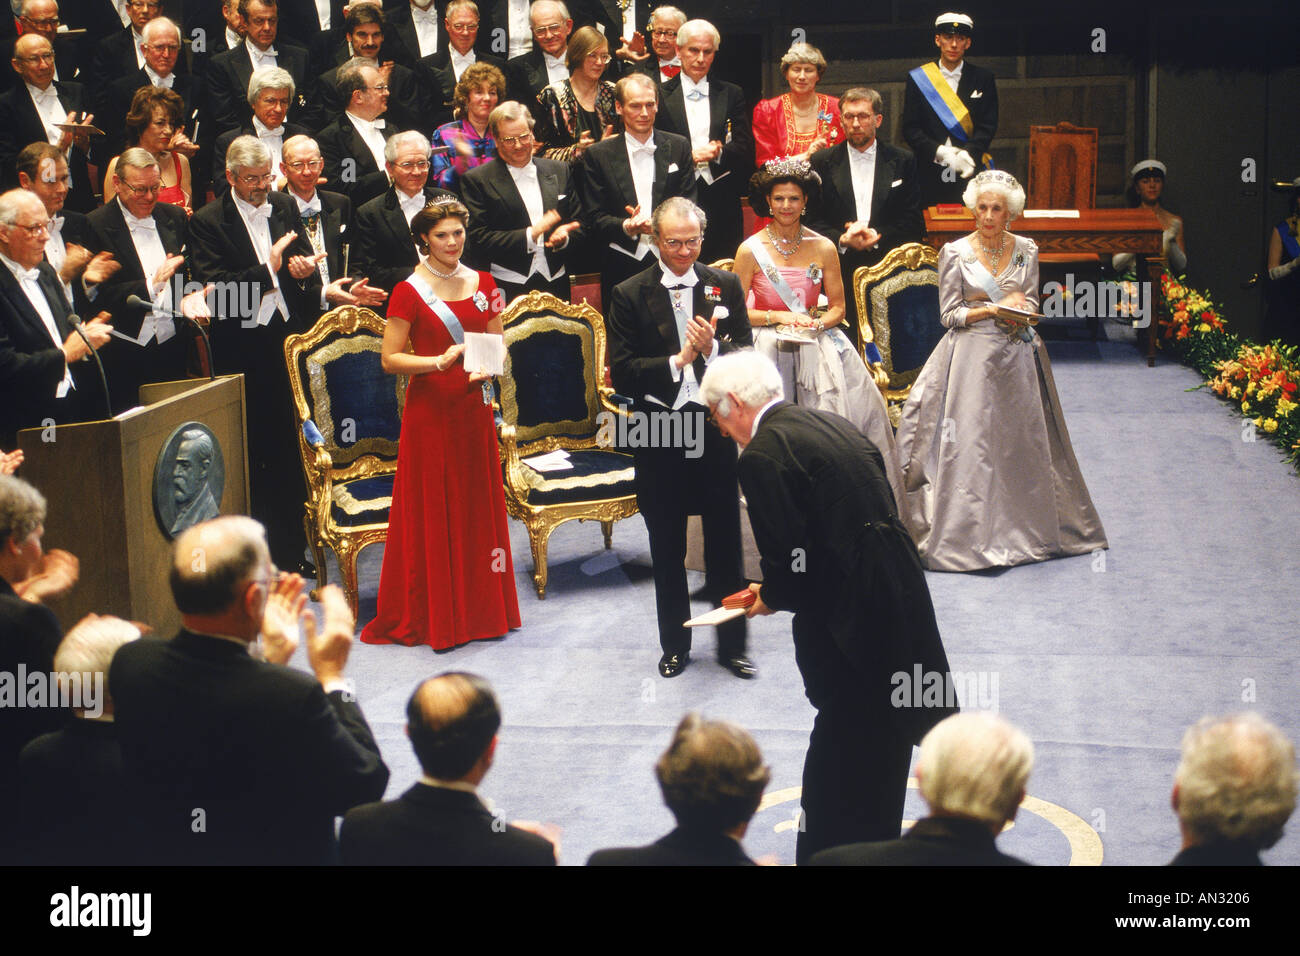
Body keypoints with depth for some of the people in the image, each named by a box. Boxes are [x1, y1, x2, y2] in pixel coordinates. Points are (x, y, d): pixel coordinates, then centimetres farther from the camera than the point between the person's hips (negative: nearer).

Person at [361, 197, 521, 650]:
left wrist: (487, 368, -7)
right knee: (430, 511, 1)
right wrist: (439, 361, -20)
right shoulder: (409, 291, -5)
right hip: (430, 412, -4)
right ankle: (431, 616, 9)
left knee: (478, 506, 8)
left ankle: (480, 609, 19)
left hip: (474, 408, 4)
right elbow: (390, 359, -7)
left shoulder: (482, 284, 8)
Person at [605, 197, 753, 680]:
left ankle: (732, 644, 20)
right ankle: (675, 645, 26)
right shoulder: (630, 295, -3)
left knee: (725, 543, 7)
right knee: (667, 549, 12)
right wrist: (677, 361, -18)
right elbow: (621, 374, -9)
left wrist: (713, 350, -19)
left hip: (714, 428, 1)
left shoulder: (725, 285, 2)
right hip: (659, 435, -1)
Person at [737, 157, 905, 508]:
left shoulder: (823, 248, 5)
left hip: (817, 345, 2)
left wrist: (817, 323, -8)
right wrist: (778, 317, -11)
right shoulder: (751, 250, -1)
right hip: (768, 348, -2)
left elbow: (838, 306, 12)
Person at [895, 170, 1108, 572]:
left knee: (1022, 441, 6)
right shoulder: (955, 253, -3)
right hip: (972, 356, -3)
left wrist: (1019, 313, -12)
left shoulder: (1026, 250, 5)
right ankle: (971, 534, -1)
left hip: (1016, 358, 3)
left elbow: (1031, 304, 11)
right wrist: (996, 308, -14)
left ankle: (1026, 527, 17)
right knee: (969, 444, -6)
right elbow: (950, 314, -4)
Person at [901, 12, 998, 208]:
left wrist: (968, 153, -15)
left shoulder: (983, 78, 10)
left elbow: (988, 126, 4)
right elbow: (910, 128, 3)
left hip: (970, 173, 0)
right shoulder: (918, 78, 7)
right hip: (930, 177, 0)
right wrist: (940, 152, -12)